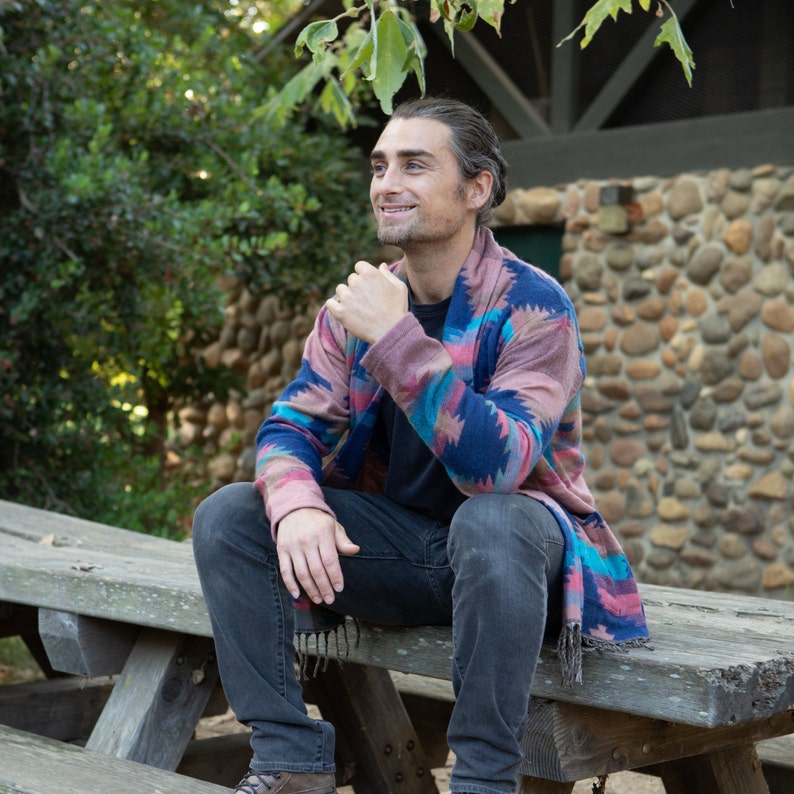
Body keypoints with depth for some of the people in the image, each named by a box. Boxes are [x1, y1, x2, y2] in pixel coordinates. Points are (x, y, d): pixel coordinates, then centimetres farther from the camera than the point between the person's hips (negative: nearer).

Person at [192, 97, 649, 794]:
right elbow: (290, 425, -1)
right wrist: (296, 505, -25)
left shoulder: (532, 307, -17)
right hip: (397, 540, 6)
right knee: (227, 515, -11)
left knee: (488, 522, -40)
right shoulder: (357, 303, 1)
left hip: (512, 551, -5)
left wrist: (395, 339, -36)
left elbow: (495, 467, -30)